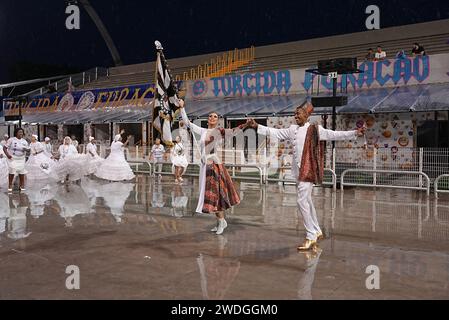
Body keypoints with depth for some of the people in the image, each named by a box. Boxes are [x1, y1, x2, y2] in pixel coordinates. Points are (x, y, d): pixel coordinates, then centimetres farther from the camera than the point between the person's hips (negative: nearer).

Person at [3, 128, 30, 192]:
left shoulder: (24, 141, 8)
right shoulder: (11, 140, -5)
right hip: (12, 159, -4)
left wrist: (26, 149, -12)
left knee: (22, 172, 4)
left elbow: (28, 149, 12)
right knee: (12, 172, -7)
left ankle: (22, 185, 15)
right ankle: (10, 185, 6)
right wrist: (7, 154, -20)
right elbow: (4, 148, -5)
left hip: (21, 159, 4)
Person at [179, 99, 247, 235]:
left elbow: (234, 132, -20)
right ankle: (220, 221, 19)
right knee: (210, 194, 9)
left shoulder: (219, 131, -3)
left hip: (215, 165, -5)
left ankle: (221, 221, 6)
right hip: (205, 166, 6)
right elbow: (187, 122, 18)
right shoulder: (203, 131, 11)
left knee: (215, 193, -5)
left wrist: (244, 125, -36)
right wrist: (182, 108, 18)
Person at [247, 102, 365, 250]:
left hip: (308, 170, -7)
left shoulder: (315, 130, -5)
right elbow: (275, 132, 17)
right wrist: (257, 126, 15)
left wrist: (355, 133, -21)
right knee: (306, 201, 15)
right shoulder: (292, 130, 13)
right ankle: (317, 232, 30)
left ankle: (311, 236, -3)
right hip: (298, 171, 7)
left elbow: (334, 135, -11)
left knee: (302, 201, -13)